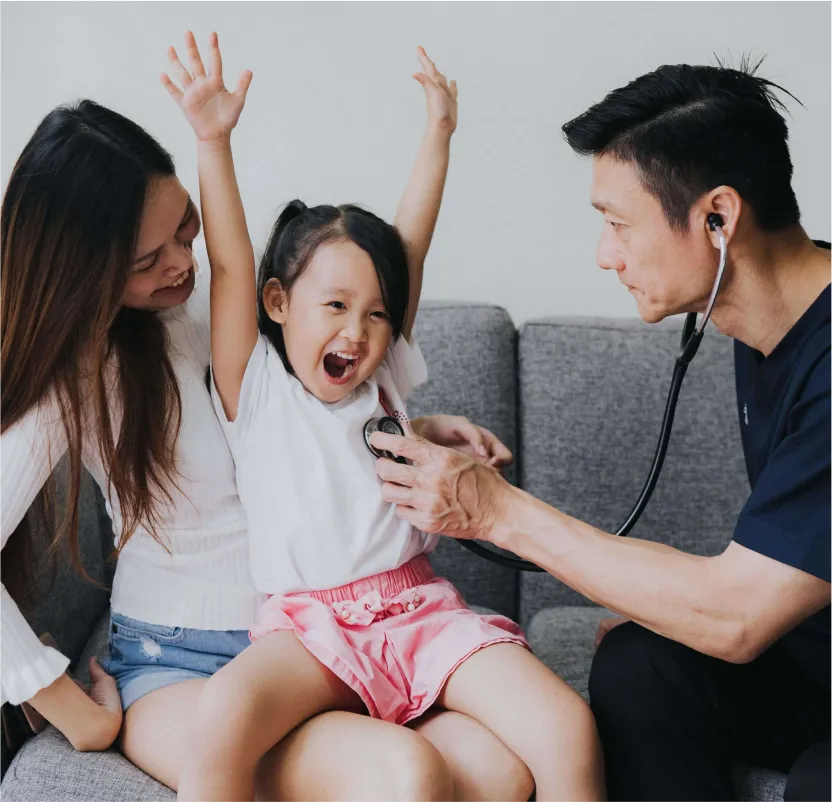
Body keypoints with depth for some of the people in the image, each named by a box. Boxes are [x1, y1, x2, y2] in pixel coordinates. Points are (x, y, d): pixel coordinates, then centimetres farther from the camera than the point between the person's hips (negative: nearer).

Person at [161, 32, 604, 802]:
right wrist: (212, 140, -11)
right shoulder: (254, 390, 6)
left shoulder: (385, 377, 15)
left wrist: (438, 132, 11)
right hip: (306, 624, -3)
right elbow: (230, 265, -4)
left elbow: (409, 247, 12)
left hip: (416, 607, 3)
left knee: (568, 731, -20)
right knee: (222, 715, -36)